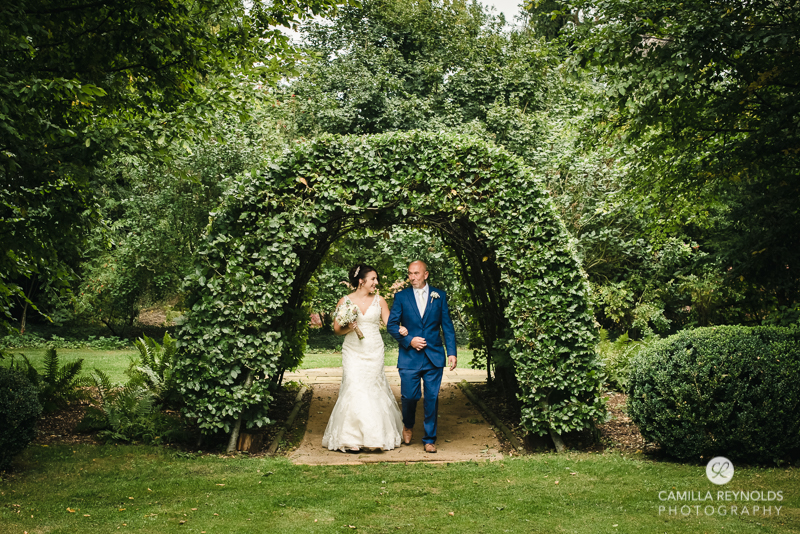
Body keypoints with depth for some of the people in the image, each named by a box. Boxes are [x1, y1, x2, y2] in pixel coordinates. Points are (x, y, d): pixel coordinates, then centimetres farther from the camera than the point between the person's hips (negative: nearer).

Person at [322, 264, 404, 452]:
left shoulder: (379, 300, 6)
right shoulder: (345, 301, 2)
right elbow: (336, 329, 4)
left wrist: (401, 329, -22)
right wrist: (347, 328, -17)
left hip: (374, 352, 2)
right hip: (353, 352, -1)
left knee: (373, 391, 3)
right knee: (354, 390, -10)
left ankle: (375, 435, 16)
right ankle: (351, 438, -4)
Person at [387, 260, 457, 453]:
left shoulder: (439, 296, 6)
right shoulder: (401, 296, 3)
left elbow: (447, 326, 6)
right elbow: (391, 324, 2)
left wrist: (452, 352, -2)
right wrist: (409, 340, -11)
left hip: (434, 357, 1)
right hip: (409, 356, -1)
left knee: (432, 398, 2)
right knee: (409, 396, -2)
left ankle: (429, 439, 16)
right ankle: (408, 426, 30)